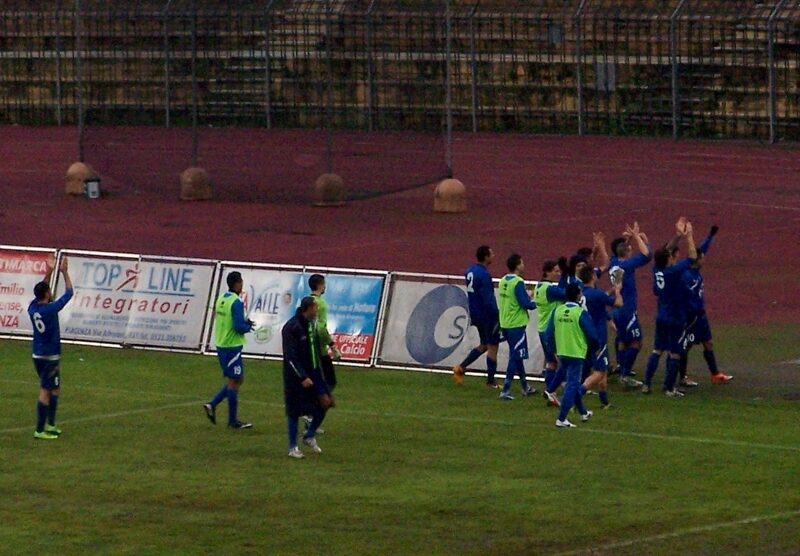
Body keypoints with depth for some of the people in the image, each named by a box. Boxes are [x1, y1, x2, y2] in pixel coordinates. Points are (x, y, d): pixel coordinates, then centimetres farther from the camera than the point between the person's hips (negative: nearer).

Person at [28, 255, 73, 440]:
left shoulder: (33, 307, 0)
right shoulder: (50, 309, -19)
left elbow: (42, 290, 20)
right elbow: (68, 293, -9)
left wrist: (49, 272, 18)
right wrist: (65, 272, 0)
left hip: (38, 356, 8)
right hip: (50, 357, -8)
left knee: (54, 389, 20)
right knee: (45, 392, -5)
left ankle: (50, 425, 25)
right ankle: (40, 430, -5)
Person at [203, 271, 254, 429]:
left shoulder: (222, 299, 10)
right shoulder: (236, 303, -17)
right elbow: (239, 326, -23)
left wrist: (245, 322, 10)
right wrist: (248, 327, -1)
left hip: (221, 345, 9)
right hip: (232, 346, -9)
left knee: (238, 379, 18)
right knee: (235, 381, 0)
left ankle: (212, 405, 11)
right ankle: (233, 420, 6)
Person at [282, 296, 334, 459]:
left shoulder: (312, 324, 7)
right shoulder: (291, 328, -18)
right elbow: (291, 357, -21)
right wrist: (302, 377, -24)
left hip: (313, 372, 7)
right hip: (297, 376, -7)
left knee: (326, 402, -1)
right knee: (294, 410, 1)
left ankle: (310, 436, 18)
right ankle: (293, 448, 12)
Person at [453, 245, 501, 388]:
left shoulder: (470, 272, 7)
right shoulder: (483, 275, -20)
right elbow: (488, 299, -23)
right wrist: (496, 316, -17)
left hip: (476, 315, 8)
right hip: (488, 315, -8)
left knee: (484, 345, 21)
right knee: (492, 347, 3)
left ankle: (461, 367, 11)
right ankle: (490, 382, 7)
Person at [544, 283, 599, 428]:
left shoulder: (557, 311, 0)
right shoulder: (581, 313, -15)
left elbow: (549, 334, 2)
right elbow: (592, 335, -12)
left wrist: (555, 350, 16)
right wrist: (593, 350, 7)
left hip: (562, 354, 6)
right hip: (577, 354, -6)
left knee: (573, 383, 21)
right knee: (572, 385, -2)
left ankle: (583, 413, 36)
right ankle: (561, 419, -7)